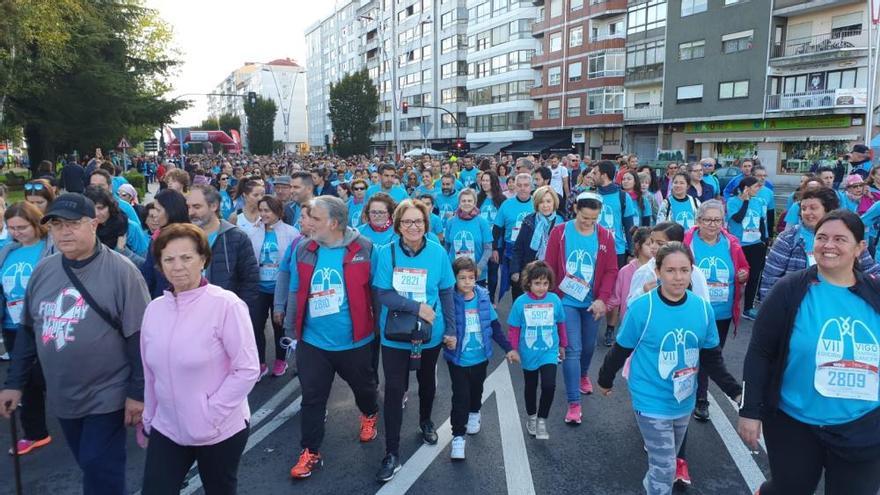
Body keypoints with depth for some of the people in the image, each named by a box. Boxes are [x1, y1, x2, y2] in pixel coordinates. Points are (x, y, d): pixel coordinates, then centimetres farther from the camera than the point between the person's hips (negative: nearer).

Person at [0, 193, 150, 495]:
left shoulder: (120, 271, -15)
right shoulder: (43, 271, 3)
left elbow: (139, 336, -15)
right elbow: (27, 331, 12)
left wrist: (138, 392, -15)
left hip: (106, 397, -6)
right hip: (62, 396, 6)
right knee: (91, 468, 19)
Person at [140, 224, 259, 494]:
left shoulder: (226, 304, -18)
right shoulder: (154, 309, 1)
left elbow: (248, 369, -19)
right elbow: (150, 373, 11)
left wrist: (209, 413, -18)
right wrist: (148, 419, 16)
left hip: (219, 431, -4)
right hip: (166, 430, 4)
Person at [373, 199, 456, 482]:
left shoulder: (438, 252, -9)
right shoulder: (387, 253, -12)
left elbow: (447, 294, -2)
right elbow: (383, 294, -15)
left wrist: (451, 329, -2)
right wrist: (417, 307, -25)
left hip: (430, 333, 2)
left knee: (427, 381, 22)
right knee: (394, 390, 0)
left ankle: (426, 421, 50)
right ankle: (392, 453, 11)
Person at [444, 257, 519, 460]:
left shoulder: (483, 297, -5)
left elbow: (494, 326, 3)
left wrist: (508, 348, 5)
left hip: (480, 357, 4)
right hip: (458, 359, -4)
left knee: (476, 389, 24)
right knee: (460, 397, -3)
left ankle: (474, 414, 51)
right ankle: (458, 436, 10)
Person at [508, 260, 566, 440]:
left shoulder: (554, 300, -9)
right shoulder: (521, 302, -15)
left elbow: (560, 324, 5)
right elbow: (514, 328, -7)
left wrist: (562, 345, 14)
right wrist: (513, 350, -6)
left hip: (549, 352, 0)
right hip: (528, 354, 0)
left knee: (549, 385, -15)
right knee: (530, 387, 18)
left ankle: (542, 420, 6)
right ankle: (531, 417, 41)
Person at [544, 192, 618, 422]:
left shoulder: (605, 236, -4)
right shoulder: (559, 233, -8)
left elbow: (611, 271, -3)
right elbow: (550, 268, -4)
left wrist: (602, 299, -13)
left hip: (592, 302, 3)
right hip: (566, 301, -2)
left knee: (588, 346, 18)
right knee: (573, 349, -7)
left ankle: (583, 375, 50)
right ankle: (574, 403, -1)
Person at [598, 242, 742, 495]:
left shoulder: (703, 308, -9)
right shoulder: (642, 308, -21)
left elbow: (711, 358, 2)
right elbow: (621, 350, -8)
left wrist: (735, 391, -5)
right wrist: (605, 380, 4)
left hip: (684, 402, 5)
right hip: (651, 402, -5)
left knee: (666, 461, 24)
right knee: (665, 467, -3)